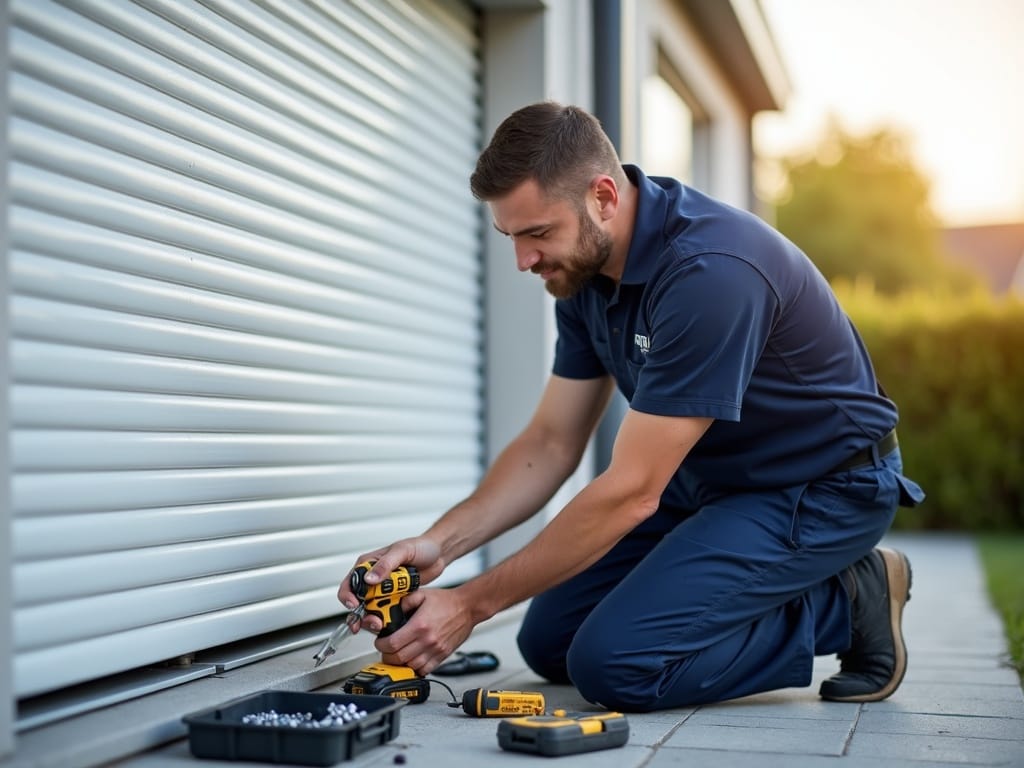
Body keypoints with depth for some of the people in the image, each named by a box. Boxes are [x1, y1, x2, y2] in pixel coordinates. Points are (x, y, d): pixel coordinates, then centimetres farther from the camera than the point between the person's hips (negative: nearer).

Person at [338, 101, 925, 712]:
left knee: (615, 662, -20)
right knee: (551, 642, 6)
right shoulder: (586, 268, -5)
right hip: (709, 477, 9)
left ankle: (845, 604, -2)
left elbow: (630, 493, -30)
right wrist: (438, 544, -15)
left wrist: (472, 603, -24)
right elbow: (550, 445, 0)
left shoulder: (709, 271, -33)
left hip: (823, 486, -8)